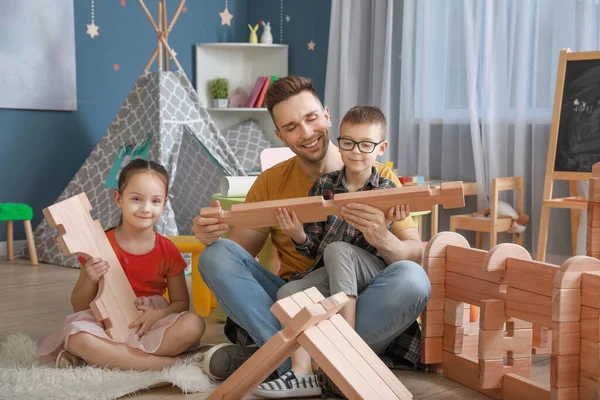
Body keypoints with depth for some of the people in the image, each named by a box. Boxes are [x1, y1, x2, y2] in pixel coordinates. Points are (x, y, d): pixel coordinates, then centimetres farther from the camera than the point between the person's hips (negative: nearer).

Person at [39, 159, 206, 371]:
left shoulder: (168, 251, 3)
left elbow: (181, 303, 7)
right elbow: (78, 306, 3)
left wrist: (159, 314, -15)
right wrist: (91, 280, -19)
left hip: (151, 324, 2)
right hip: (107, 324, -2)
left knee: (193, 324, -29)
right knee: (78, 337, -36)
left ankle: (101, 356, -26)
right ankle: (168, 361, -31)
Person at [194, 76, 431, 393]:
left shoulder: (379, 178, 0)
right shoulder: (271, 183, 7)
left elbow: (416, 256, -7)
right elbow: (240, 252, 4)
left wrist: (383, 241, -30)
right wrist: (214, 234, -20)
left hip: (362, 308, -2)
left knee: (412, 280, -31)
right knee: (217, 257, -16)